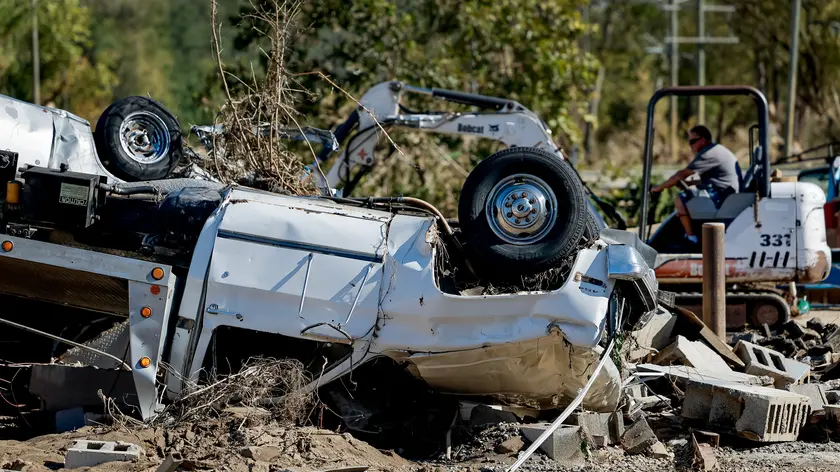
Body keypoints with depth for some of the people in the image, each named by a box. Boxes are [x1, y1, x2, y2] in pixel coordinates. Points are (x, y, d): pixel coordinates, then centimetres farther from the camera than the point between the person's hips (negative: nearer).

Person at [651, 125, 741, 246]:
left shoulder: (708, 153, -12)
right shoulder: (719, 150, 21)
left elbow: (682, 174, -12)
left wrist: (660, 187, -3)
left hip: (720, 198, -11)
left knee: (680, 200, -12)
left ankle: (691, 238, -10)